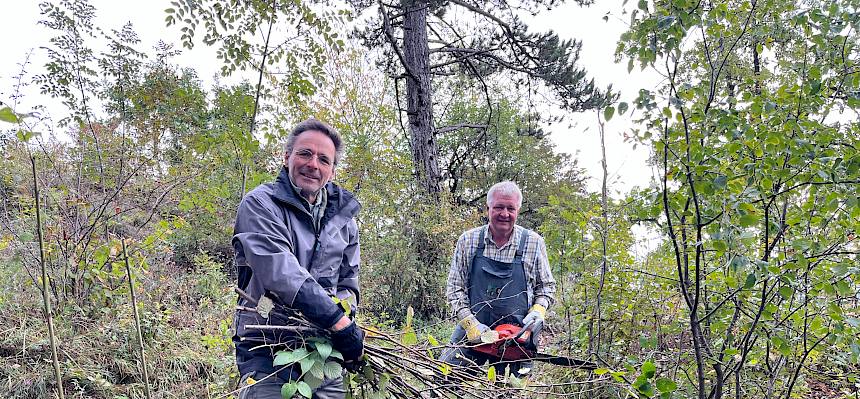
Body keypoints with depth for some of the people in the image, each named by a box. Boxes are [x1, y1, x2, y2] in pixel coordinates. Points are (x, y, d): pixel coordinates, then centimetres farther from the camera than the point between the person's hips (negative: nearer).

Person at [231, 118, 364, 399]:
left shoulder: (343, 217, 10)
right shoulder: (260, 204, -8)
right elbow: (279, 272, -21)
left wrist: (342, 313, -8)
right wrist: (339, 321, -23)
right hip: (267, 352, -5)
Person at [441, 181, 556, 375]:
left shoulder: (534, 242, -1)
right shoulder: (468, 241, -1)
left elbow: (546, 285, 11)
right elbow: (454, 287, 1)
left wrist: (538, 310, -8)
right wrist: (470, 323, -11)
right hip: (472, 330, 0)